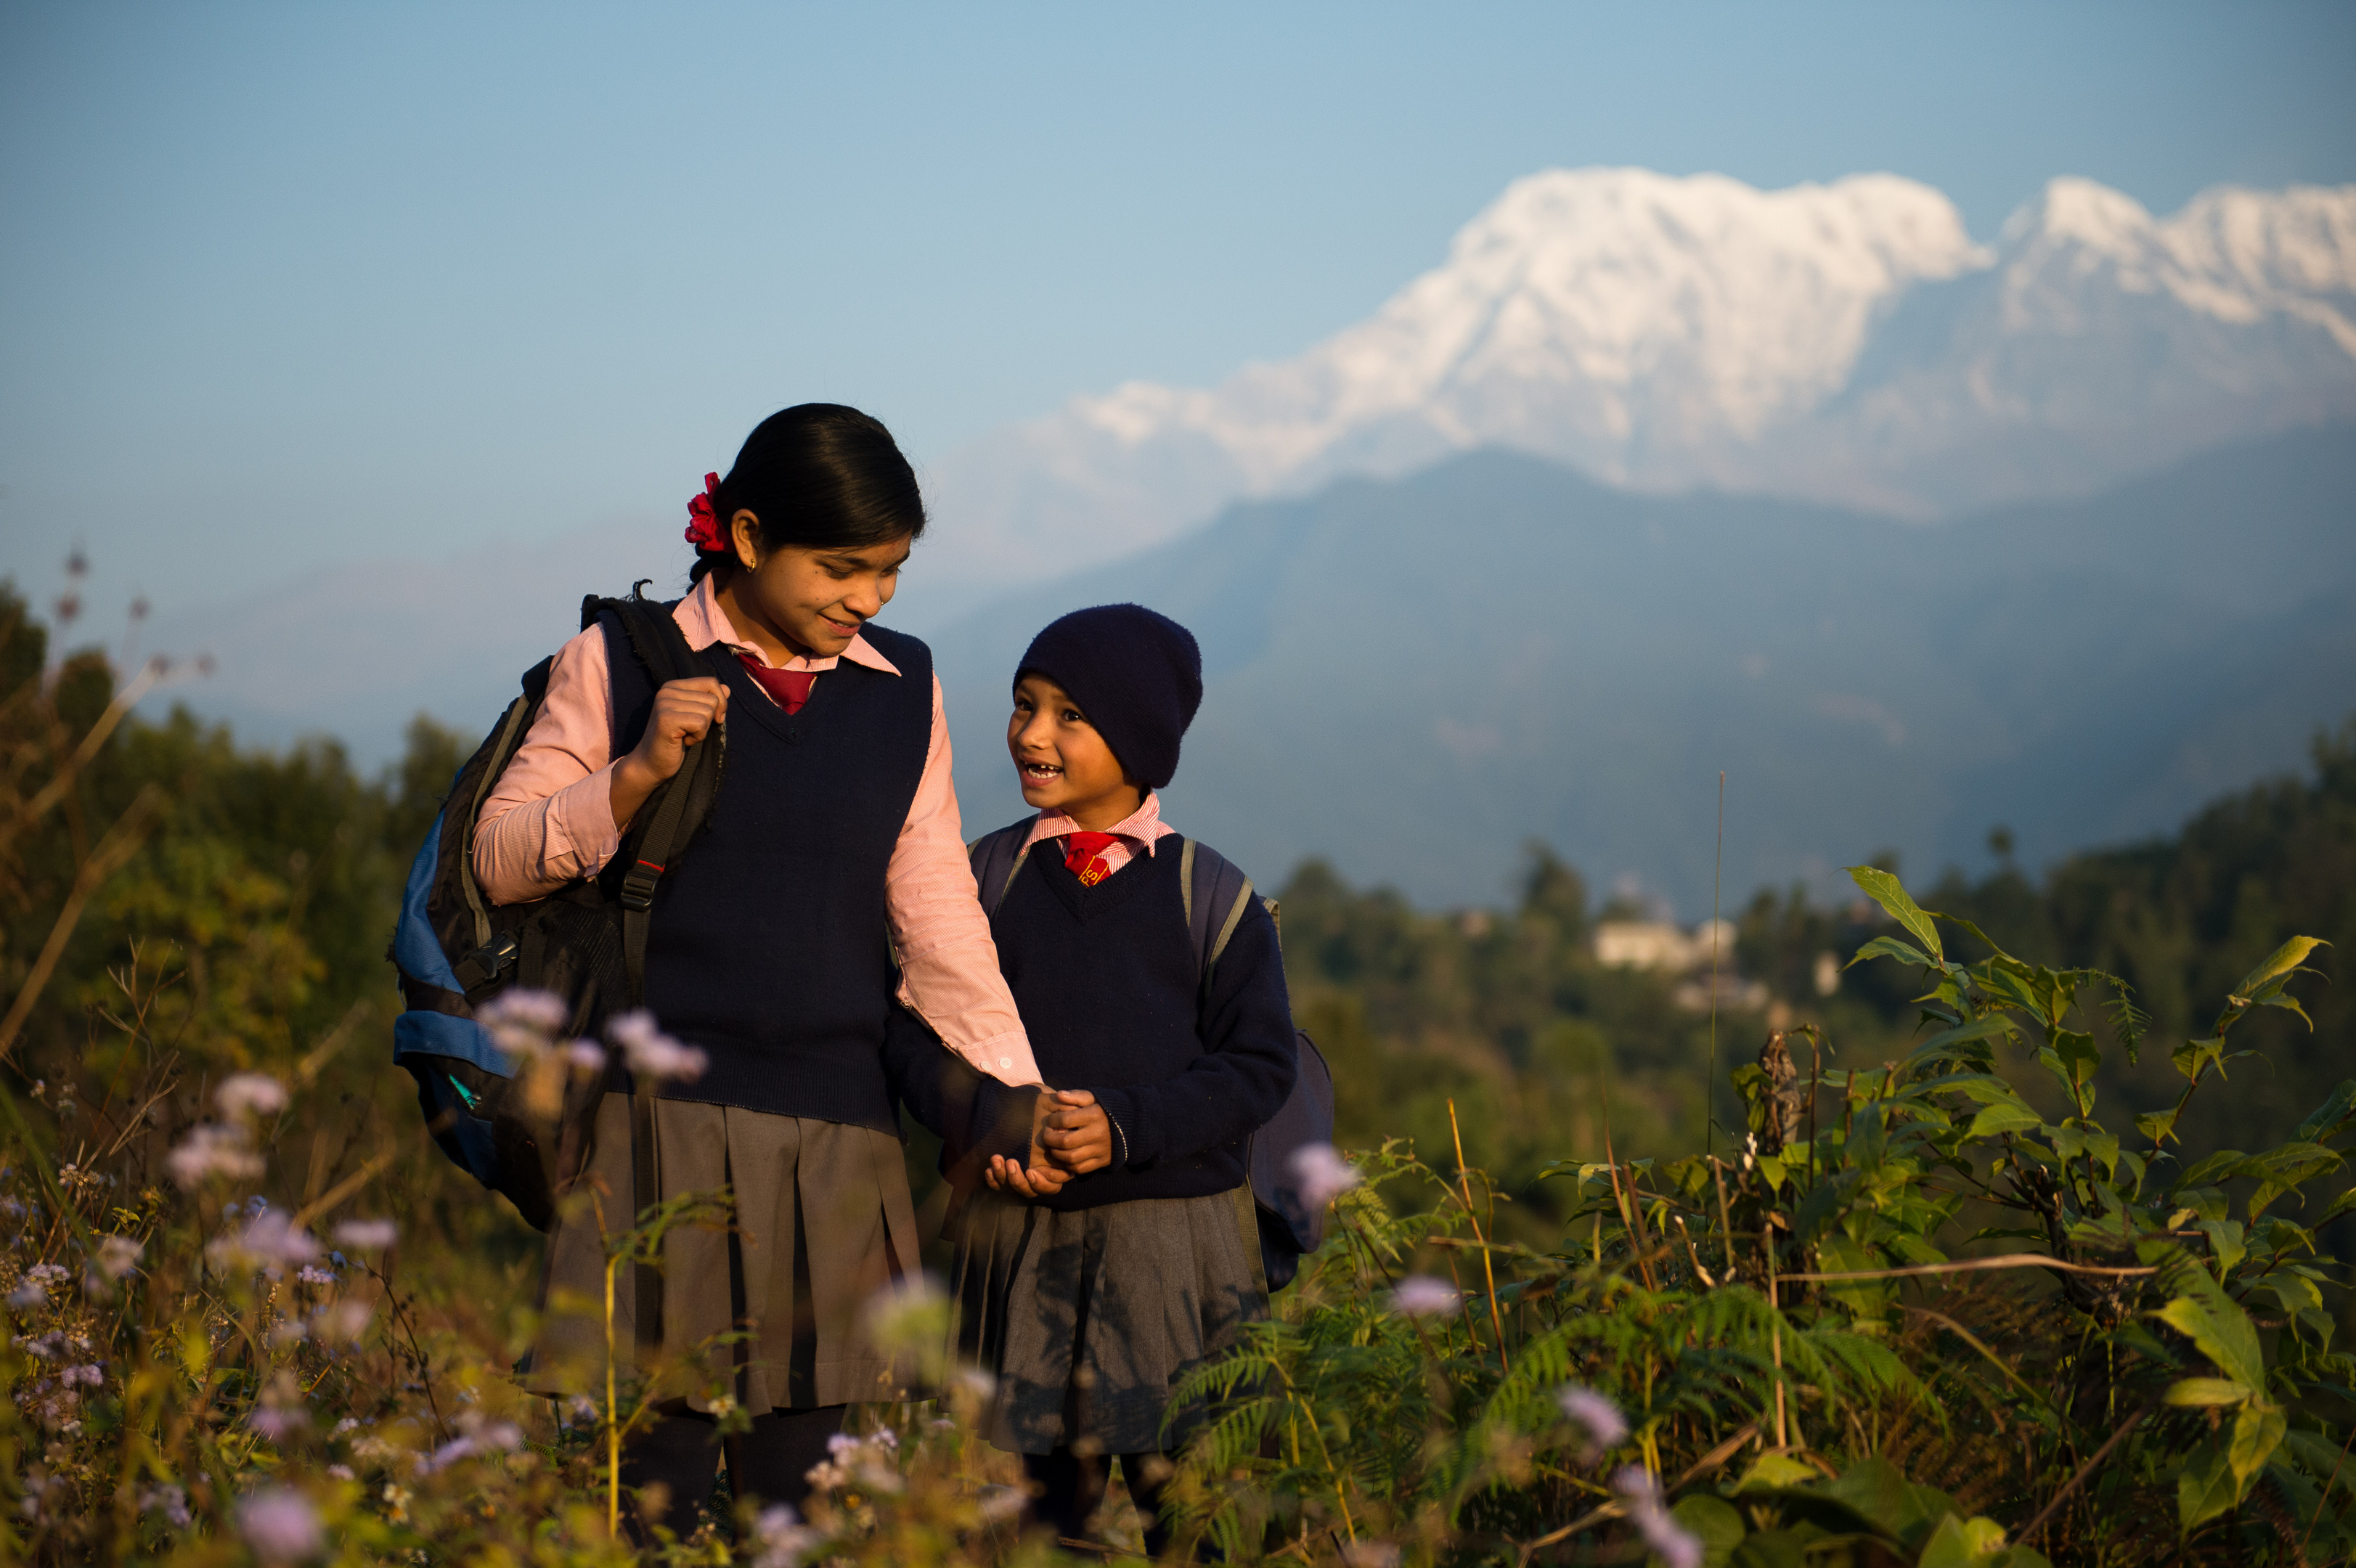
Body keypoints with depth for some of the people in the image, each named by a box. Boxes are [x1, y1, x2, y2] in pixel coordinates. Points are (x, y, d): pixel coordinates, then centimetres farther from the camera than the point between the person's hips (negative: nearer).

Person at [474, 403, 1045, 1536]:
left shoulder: (904, 690, 12)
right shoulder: (622, 664, 2)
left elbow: (938, 917, 12)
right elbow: (498, 862, 2)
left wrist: (1012, 1100, 5)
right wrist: (637, 771, -12)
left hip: (838, 1137, 3)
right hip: (665, 1121, -3)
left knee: (805, 1483, 2)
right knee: (658, 1475, -6)